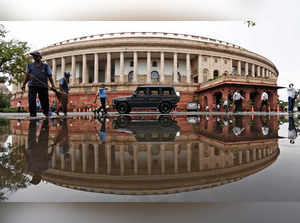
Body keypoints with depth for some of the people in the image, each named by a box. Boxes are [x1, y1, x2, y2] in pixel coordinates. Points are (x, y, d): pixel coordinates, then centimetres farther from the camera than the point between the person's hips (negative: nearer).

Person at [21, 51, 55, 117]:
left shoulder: (46, 66, 10)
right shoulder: (30, 66, 17)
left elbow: (50, 76, 4)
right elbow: (27, 76, 19)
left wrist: (52, 85, -10)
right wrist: (23, 85, 9)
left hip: (43, 86, -1)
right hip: (32, 85, 2)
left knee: (44, 100, 1)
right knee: (31, 100, -11)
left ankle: (46, 112, 22)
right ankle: (32, 114, -8)